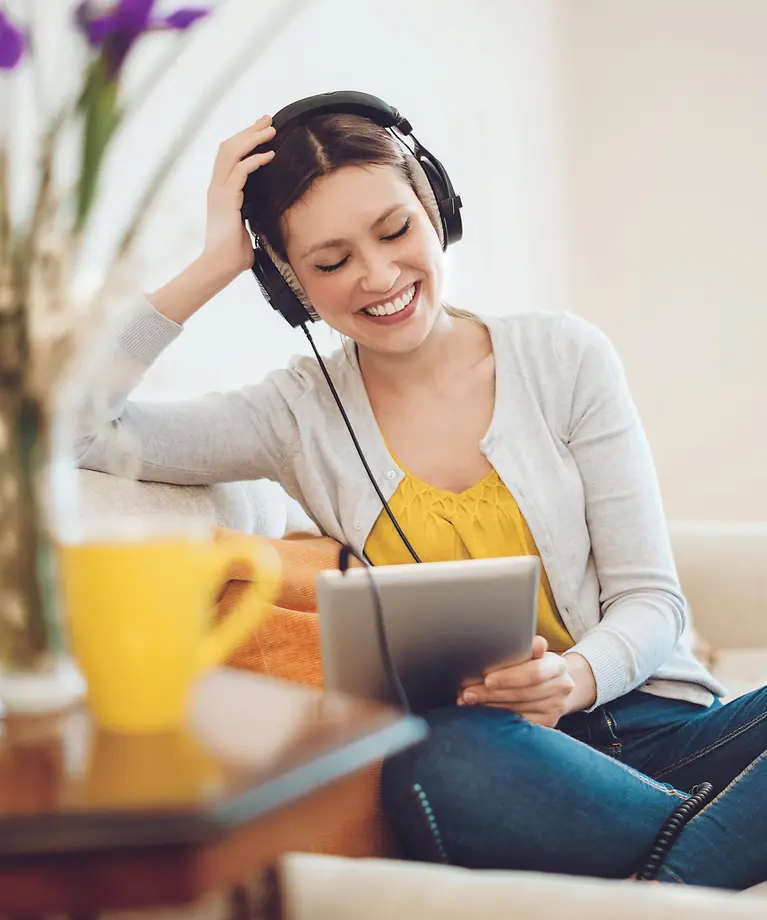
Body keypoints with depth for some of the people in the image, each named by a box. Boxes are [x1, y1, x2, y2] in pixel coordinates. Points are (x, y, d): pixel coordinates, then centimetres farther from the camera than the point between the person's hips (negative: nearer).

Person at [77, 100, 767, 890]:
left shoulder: (564, 357, 6)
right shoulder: (300, 416, 6)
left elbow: (650, 600, 3)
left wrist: (573, 676, -19)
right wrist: (213, 267, -3)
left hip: (649, 725, 0)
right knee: (440, 756, -37)